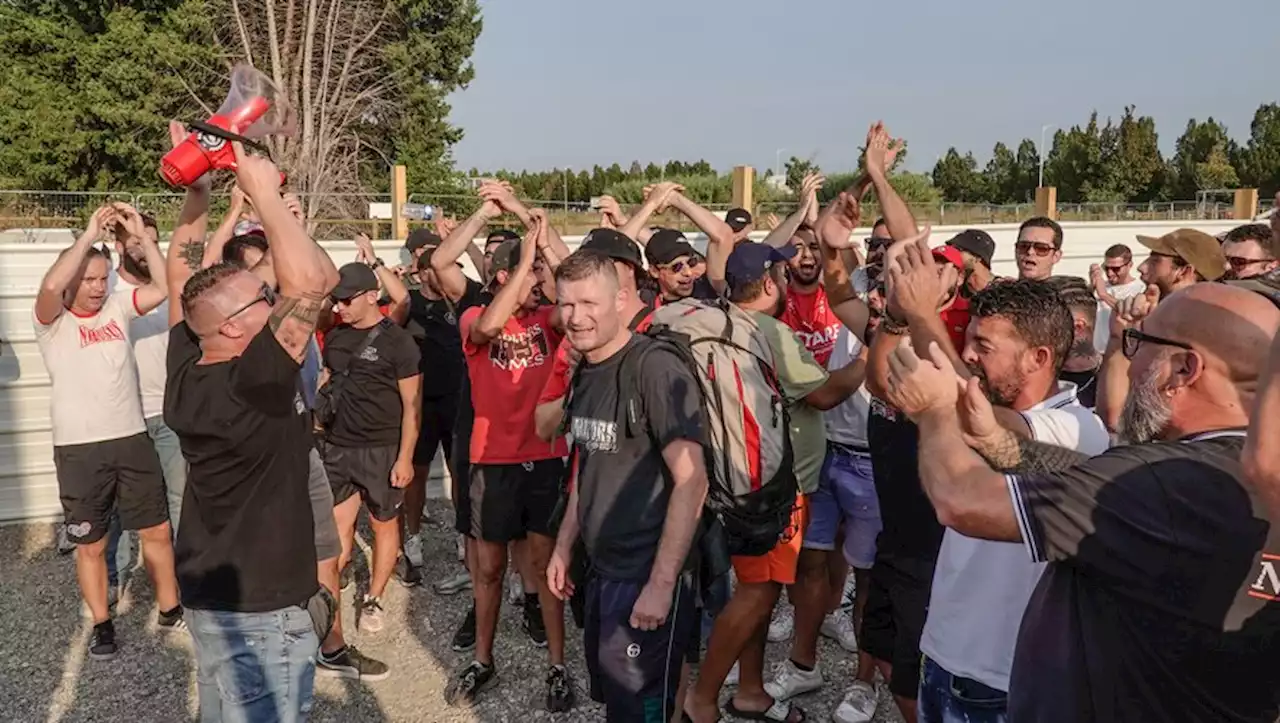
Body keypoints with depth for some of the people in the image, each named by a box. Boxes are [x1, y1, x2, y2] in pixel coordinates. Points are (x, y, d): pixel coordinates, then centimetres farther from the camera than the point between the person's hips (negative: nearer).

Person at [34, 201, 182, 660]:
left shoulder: (118, 308, 5)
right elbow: (49, 286, -28)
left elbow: (164, 287, -8)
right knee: (90, 544, 10)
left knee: (157, 531, 10)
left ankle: (171, 610, 26)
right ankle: (102, 625, 26)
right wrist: (89, 234, -26)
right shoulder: (52, 322, -6)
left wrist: (142, 236, -15)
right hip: (79, 449, -3)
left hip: (133, 440, 3)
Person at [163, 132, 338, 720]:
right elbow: (315, 279, -35)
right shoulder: (248, 385, -27)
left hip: (212, 596, 9)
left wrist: (197, 189, 2)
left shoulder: (186, 373, -4)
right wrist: (263, 191, -24)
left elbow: (184, 277, 8)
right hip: (260, 612, -9)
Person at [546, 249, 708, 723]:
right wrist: (563, 547, 15)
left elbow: (691, 480, -23)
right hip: (602, 571, 8)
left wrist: (661, 584, -23)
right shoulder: (585, 372, 6)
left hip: (647, 578, -8)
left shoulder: (657, 369, -19)